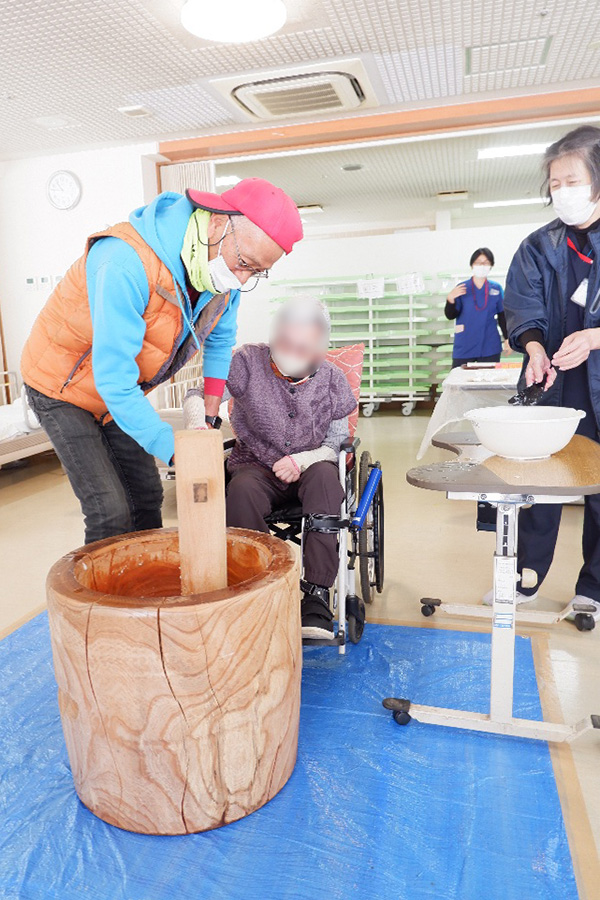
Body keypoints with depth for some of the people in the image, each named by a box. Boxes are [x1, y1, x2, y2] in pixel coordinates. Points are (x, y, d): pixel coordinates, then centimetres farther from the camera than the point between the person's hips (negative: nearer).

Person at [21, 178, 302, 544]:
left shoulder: (224, 269, -12)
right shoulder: (126, 262, -36)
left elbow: (220, 340, 8)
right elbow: (113, 379, -34)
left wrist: (209, 417, 4)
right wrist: (174, 450, -30)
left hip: (122, 389, 7)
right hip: (60, 382, -6)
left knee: (147, 495, 8)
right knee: (111, 512, -13)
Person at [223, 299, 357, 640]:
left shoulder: (331, 379, -1)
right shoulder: (249, 361, -6)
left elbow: (337, 443, 1)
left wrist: (302, 459, -18)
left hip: (311, 468, 1)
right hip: (257, 467, 0)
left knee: (324, 474, -35)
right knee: (241, 489, -35)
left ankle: (317, 595, -36)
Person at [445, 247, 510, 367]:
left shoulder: (496, 288, 4)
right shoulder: (462, 288, 0)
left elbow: (502, 315, 11)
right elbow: (450, 316, -2)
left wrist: (507, 338, 9)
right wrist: (450, 299, -19)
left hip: (489, 348, 2)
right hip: (464, 348, -1)